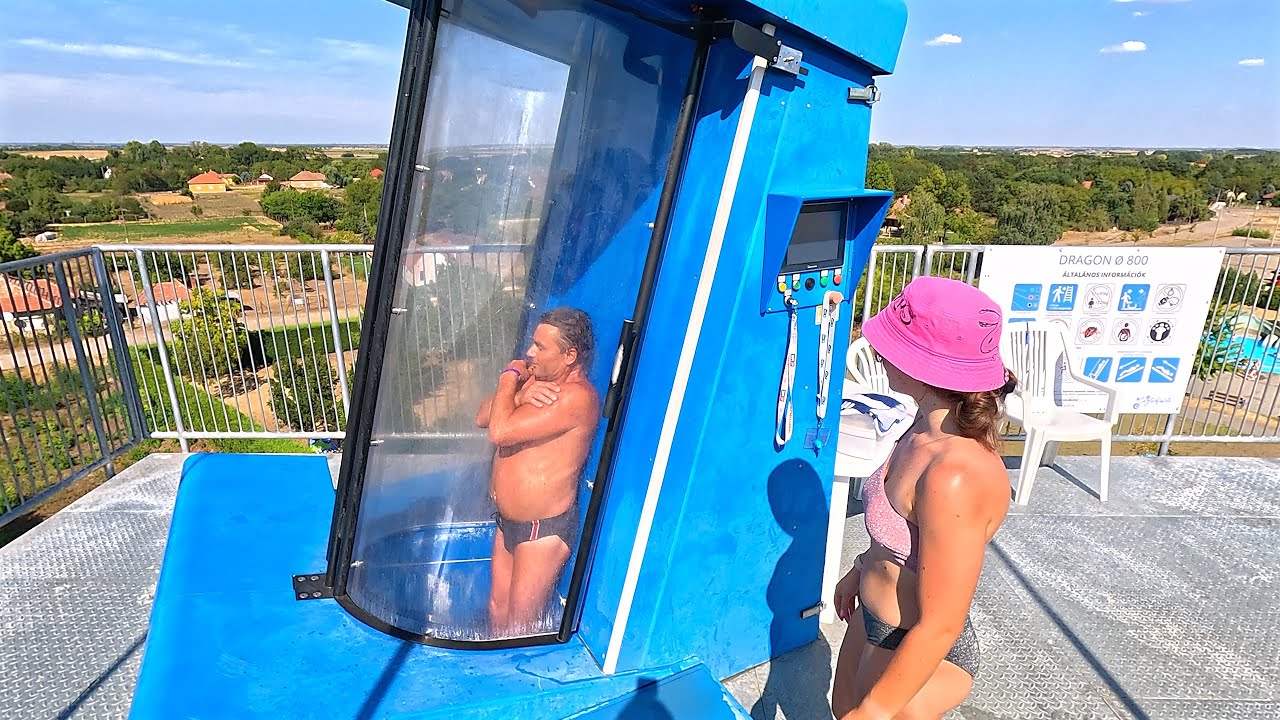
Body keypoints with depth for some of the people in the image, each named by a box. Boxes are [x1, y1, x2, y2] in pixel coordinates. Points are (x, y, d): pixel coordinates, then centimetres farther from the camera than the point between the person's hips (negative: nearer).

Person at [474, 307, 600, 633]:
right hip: (508, 520, 9)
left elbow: (499, 431, -30)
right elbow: (482, 418, 1)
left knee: (520, 627, 7)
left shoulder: (577, 396, -26)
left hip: (545, 529, -9)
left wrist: (509, 378, -15)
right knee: (498, 609, 23)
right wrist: (520, 395, -18)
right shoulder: (537, 378, 3)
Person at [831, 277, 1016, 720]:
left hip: (916, 653, -7)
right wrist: (861, 570, 21)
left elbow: (940, 625, -27)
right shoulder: (931, 426, -10)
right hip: (873, 619, 7)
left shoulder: (956, 475, -36)